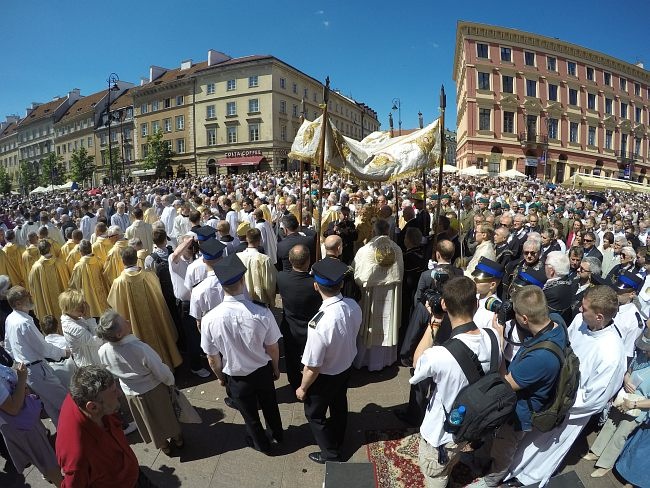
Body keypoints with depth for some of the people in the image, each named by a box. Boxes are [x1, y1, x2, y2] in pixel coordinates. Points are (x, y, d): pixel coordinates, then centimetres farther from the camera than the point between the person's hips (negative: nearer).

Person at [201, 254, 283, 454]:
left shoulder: (209, 319, -29)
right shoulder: (262, 313, -31)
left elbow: (213, 358, -12)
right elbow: (273, 349, -15)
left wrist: (220, 376, 9)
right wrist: (276, 369, 7)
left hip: (236, 377, 0)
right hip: (263, 371, 1)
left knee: (250, 414, 28)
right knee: (270, 405, 31)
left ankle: (262, 444, 55)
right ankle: (277, 434, 59)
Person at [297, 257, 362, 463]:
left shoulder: (319, 324, -41)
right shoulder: (354, 306, -22)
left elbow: (312, 367, -28)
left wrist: (302, 388, -9)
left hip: (325, 377, -6)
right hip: (347, 368, 6)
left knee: (315, 414, 23)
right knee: (339, 406, 32)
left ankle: (331, 454, 45)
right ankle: (337, 440, 59)